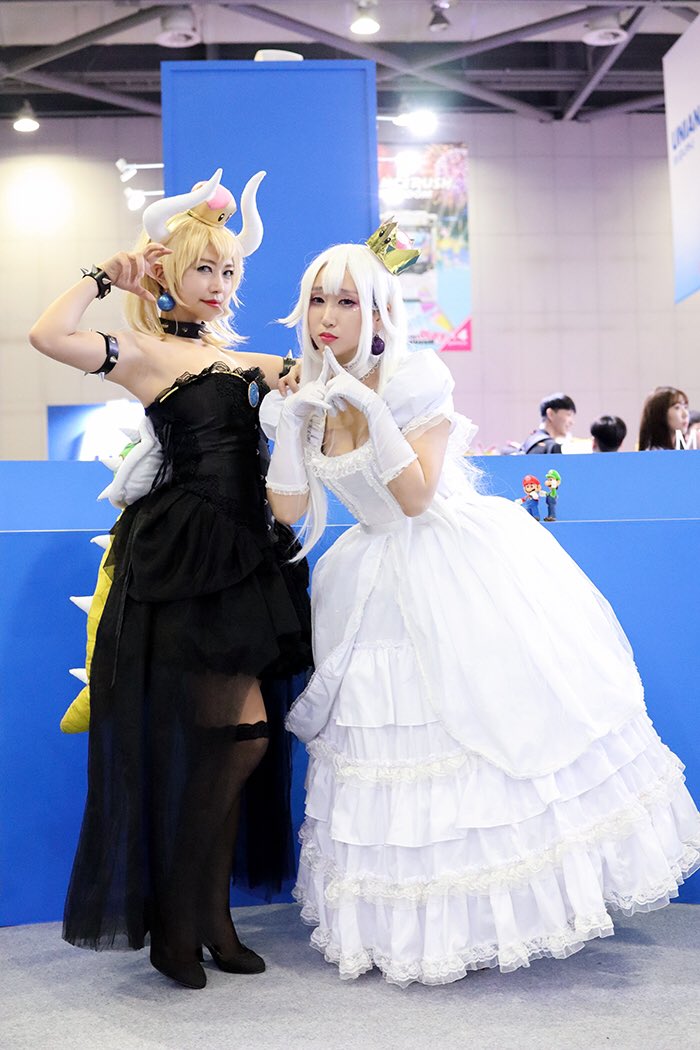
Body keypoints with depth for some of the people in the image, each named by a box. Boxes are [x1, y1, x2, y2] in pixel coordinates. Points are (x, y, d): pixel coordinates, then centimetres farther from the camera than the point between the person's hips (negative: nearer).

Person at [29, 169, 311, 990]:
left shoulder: (245, 358, 18)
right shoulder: (145, 352, -3)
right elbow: (48, 335, -19)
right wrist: (104, 276, -6)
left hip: (243, 556, 7)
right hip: (181, 559, -7)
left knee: (236, 741, 8)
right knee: (244, 732, -9)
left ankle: (201, 919, 22)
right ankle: (179, 921, 9)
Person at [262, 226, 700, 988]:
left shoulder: (412, 375, -13)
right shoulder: (309, 394, 4)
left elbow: (416, 497, -19)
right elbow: (288, 510, -1)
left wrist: (371, 409, -26)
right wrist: (284, 427, -12)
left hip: (463, 572, -5)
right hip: (385, 585, 5)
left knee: (498, 713, -1)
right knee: (392, 730, 5)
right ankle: (410, 919, 20)